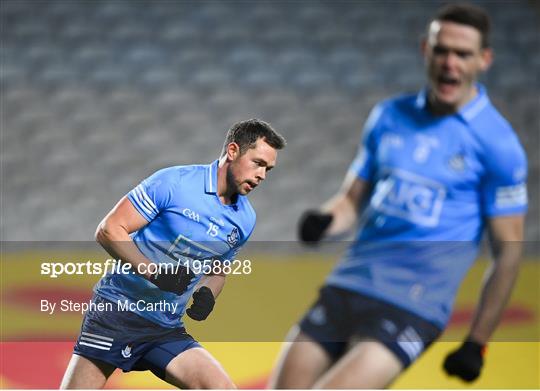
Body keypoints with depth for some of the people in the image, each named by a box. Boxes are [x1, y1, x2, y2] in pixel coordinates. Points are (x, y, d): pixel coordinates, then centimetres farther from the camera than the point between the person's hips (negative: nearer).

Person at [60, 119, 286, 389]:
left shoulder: (245, 219, 6)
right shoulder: (173, 182, -12)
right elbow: (109, 229, -12)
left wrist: (207, 294, -1)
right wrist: (154, 272, -23)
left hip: (167, 330, 5)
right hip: (117, 310, -5)